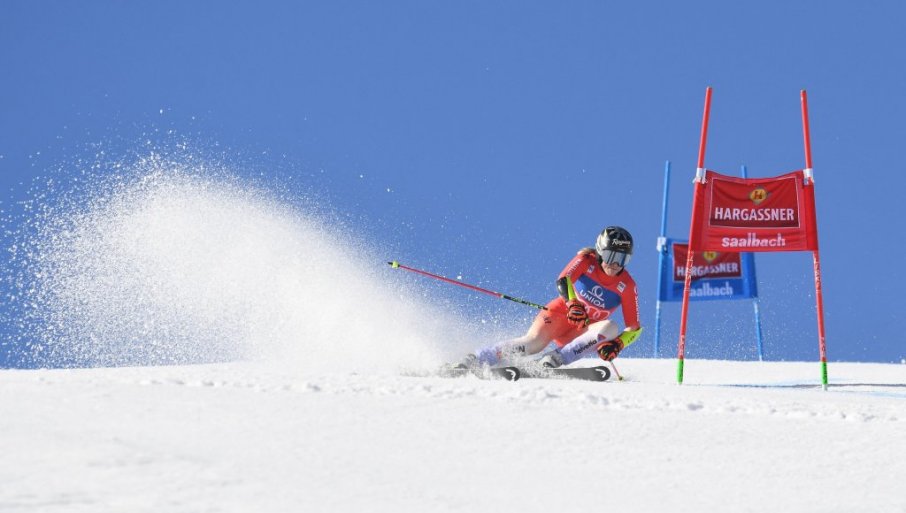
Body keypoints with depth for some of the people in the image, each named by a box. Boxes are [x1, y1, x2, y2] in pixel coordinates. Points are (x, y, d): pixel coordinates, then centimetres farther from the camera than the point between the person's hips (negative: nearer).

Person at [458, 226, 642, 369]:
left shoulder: (627, 286, -8)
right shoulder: (586, 259, -9)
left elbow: (634, 328, -9)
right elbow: (563, 280, -24)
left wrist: (617, 345, -29)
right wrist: (572, 304, -44)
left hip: (582, 332, 2)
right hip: (562, 313, -2)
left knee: (611, 328, -29)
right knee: (534, 341, -31)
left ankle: (557, 359, -36)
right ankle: (473, 360, -30)